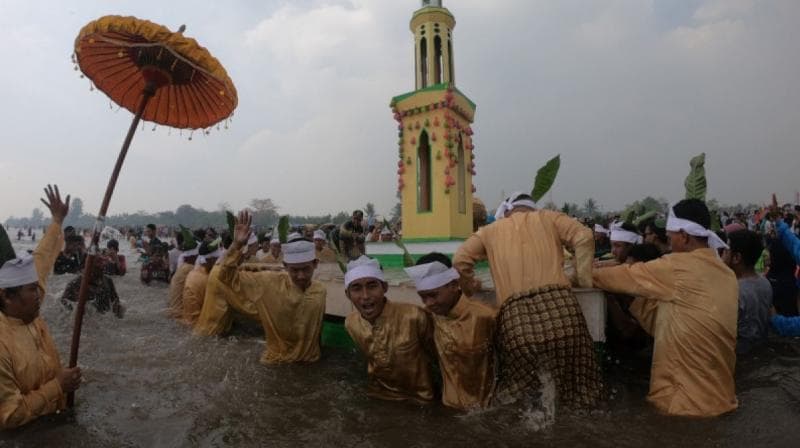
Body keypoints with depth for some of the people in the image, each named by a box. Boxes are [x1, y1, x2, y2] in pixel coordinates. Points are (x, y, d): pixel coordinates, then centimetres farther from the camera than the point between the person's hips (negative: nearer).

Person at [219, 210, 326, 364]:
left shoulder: (321, 291, -4)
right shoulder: (270, 282, -11)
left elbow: (322, 328, 7)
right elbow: (228, 277, -9)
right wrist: (237, 245, -22)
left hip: (310, 362, 2)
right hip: (276, 361, -2)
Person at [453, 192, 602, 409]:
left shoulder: (491, 230, 23)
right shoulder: (548, 217, 21)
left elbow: (460, 259, 13)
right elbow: (584, 237, 7)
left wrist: (471, 288, 28)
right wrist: (584, 280, 15)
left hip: (515, 316, 0)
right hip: (558, 304, 0)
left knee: (518, 383, 11)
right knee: (570, 378, 13)